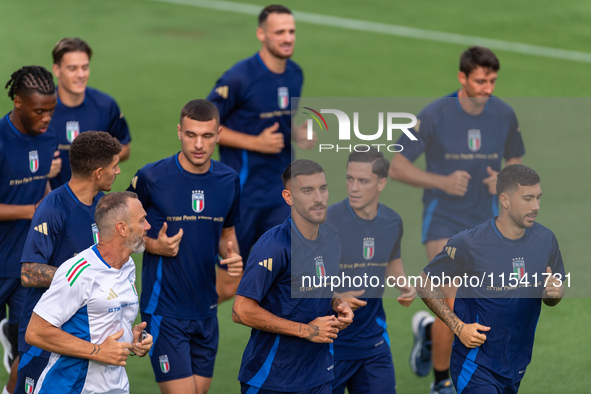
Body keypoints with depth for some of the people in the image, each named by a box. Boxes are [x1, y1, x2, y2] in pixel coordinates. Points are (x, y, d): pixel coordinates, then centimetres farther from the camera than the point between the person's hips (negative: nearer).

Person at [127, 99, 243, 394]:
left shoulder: (229, 181, 3)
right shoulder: (151, 178, -12)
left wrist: (230, 255, -4)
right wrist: (154, 245, -17)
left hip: (206, 311, 5)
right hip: (164, 311, -5)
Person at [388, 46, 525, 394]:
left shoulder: (504, 115, -2)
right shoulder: (433, 116, -14)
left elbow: (515, 162, 14)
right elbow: (397, 167, -8)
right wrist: (442, 181, -21)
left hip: (485, 222, 4)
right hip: (443, 222, -4)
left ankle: (428, 330, 36)